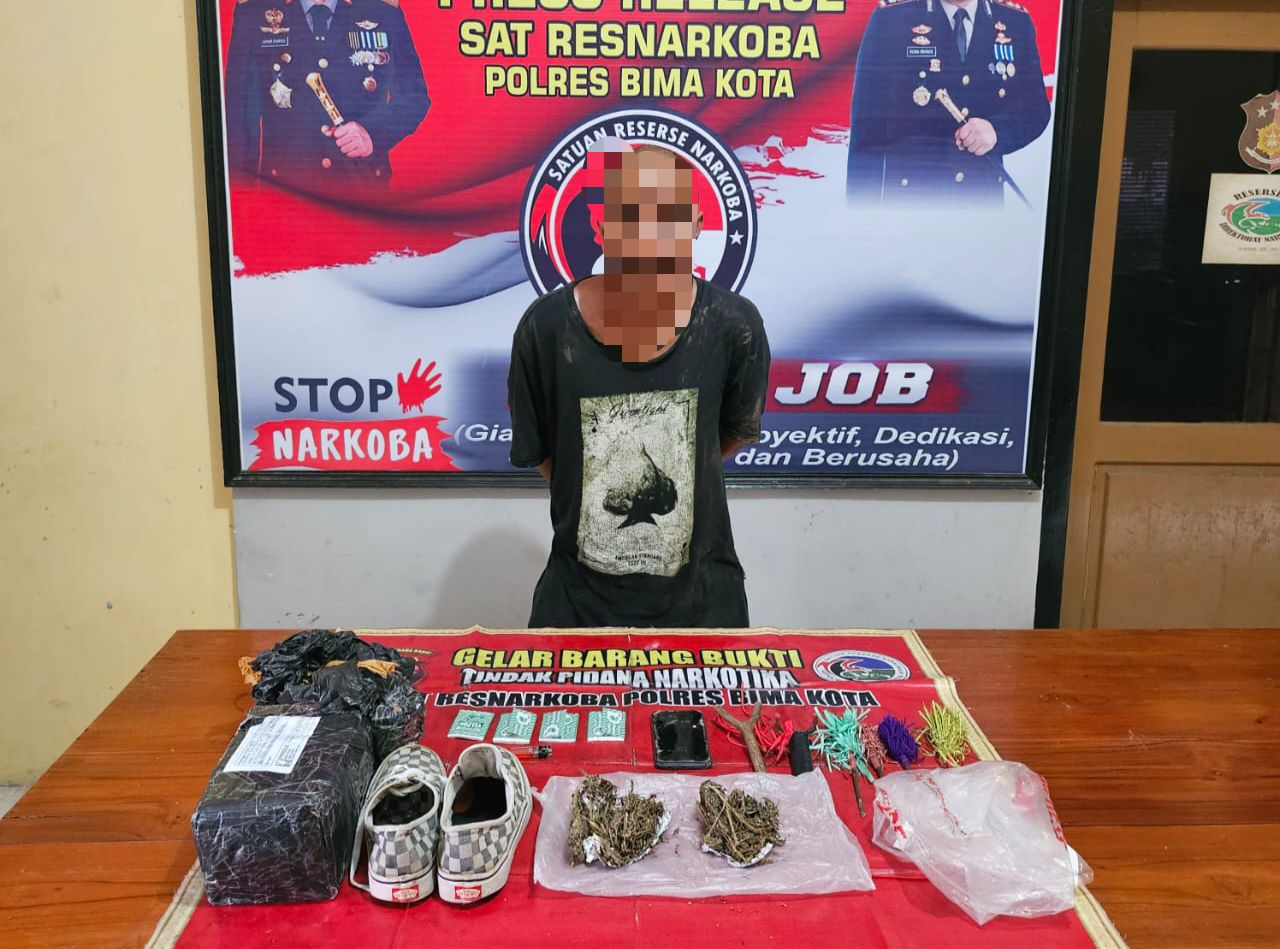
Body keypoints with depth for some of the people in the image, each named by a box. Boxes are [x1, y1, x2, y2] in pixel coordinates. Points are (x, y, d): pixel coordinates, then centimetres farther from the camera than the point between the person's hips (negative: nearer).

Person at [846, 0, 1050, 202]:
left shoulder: (1016, 22, 7)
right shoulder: (891, 17, -4)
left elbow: (1036, 109, 8)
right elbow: (868, 124, -7)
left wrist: (997, 129, -16)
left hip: (982, 197, 4)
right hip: (907, 194, -3)